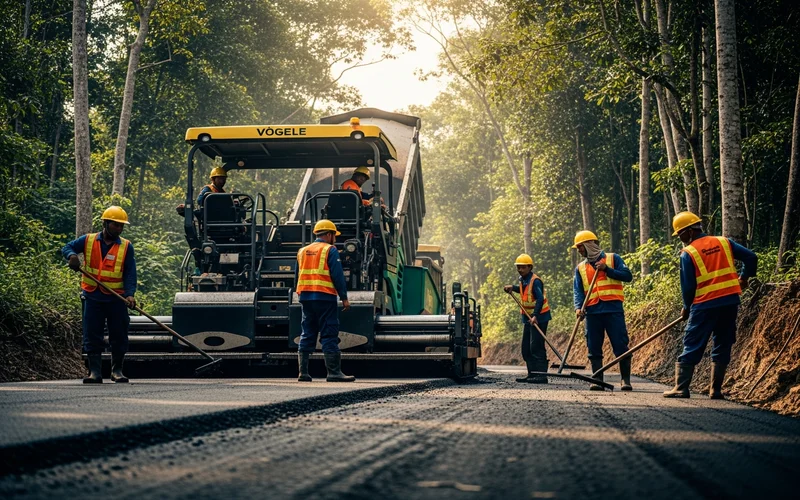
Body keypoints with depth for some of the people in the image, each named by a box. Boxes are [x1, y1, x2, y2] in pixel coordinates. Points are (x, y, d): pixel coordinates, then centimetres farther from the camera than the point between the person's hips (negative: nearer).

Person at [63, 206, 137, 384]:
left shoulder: (126, 246, 2)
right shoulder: (88, 240, 4)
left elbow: (130, 273, -3)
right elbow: (67, 247, 7)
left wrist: (129, 294, -16)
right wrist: (72, 255, -17)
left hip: (116, 299, 0)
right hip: (92, 297, 0)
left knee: (119, 336, 4)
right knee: (92, 336, 0)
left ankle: (117, 370, 16)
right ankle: (95, 371, 4)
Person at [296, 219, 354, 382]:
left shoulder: (303, 251, 16)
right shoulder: (330, 250, -4)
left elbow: (299, 276, 17)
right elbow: (338, 276, -10)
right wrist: (344, 297, -6)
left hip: (305, 296, 6)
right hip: (324, 297, -6)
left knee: (307, 335, 10)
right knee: (329, 335, -5)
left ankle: (303, 372, 7)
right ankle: (334, 372, -7)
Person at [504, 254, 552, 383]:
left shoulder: (535, 281, -17)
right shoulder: (523, 279, 11)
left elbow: (540, 299, -28)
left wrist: (535, 316, -38)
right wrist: (512, 287, 18)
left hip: (539, 318, -10)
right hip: (528, 318, 10)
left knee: (536, 347, -14)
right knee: (526, 348, 11)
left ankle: (541, 375, -15)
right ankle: (532, 374, 16)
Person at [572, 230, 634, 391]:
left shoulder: (612, 258, 7)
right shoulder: (580, 268, 16)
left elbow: (627, 276, -2)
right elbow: (577, 291, 8)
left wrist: (607, 269, -10)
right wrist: (578, 307, -10)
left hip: (613, 310, -4)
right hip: (593, 312, 4)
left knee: (620, 346, -6)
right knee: (594, 348, 2)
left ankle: (625, 379, 1)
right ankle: (597, 380, 7)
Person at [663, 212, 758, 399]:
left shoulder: (688, 253, -5)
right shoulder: (724, 242, 7)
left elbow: (688, 286, -4)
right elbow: (751, 257, 5)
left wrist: (687, 307, 12)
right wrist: (744, 277, 22)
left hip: (705, 305, -4)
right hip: (730, 301, 4)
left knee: (692, 347, 4)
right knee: (722, 346, 11)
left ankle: (681, 388, 2)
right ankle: (716, 390, 10)